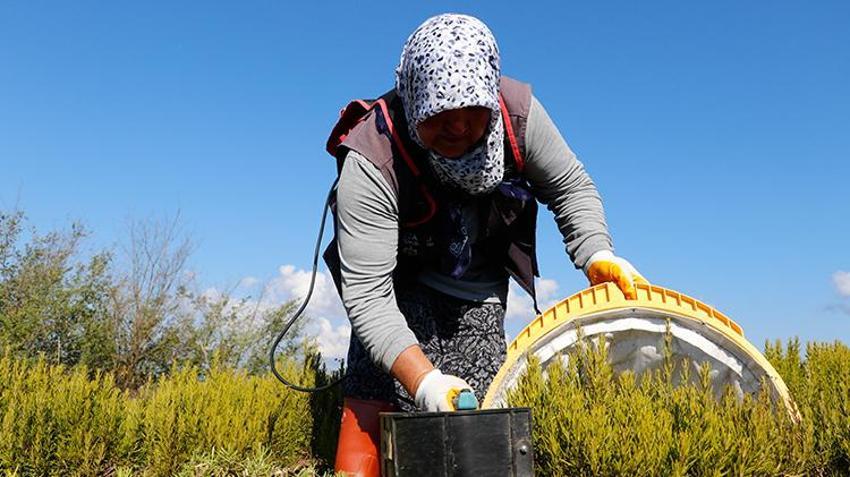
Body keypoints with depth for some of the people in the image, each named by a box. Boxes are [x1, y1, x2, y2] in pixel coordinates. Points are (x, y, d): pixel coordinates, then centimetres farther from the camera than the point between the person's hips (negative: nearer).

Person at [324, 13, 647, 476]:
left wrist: (597, 255, -25)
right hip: (401, 279, -2)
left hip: (478, 288, 3)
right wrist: (424, 380, -47)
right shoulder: (372, 164, -35)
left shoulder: (518, 113, -25)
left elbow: (571, 186, -7)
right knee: (372, 402, -20)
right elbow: (367, 292, -36)